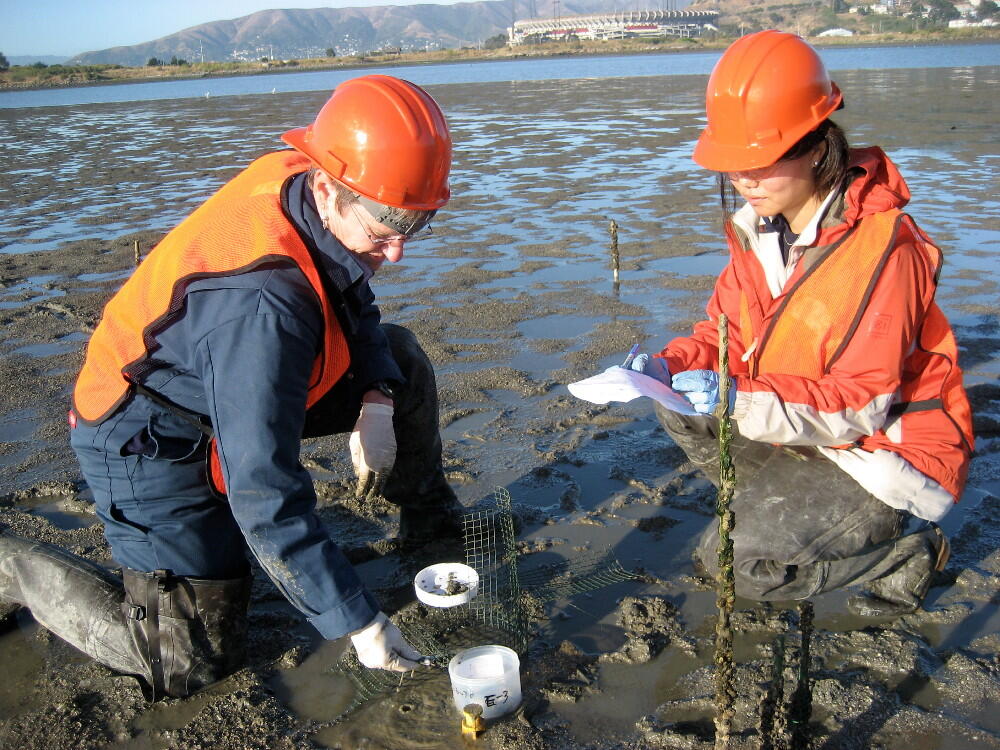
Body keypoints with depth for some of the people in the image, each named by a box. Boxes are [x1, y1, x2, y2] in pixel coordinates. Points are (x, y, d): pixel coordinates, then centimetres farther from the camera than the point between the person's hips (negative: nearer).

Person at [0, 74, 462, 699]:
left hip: (224, 383, 8)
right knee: (193, 663, -4)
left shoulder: (308, 187, -14)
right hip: (153, 438, -8)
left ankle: (434, 525, 22)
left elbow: (356, 313, 7)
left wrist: (377, 400, -12)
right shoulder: (262, 301, -39)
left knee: (400, 359, 2)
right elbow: (265, 500, -37)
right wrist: (360, 622, -29)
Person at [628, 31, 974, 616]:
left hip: (891, 450, -7)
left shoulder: (881, 246, -27)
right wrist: (671, 365, -19)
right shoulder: (759, 224, -4)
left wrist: (742, 400, -40)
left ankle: (906, 549, 6)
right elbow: (728, 334, 2)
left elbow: (864, 403, -28)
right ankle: (785, 511, 7)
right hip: (810, 425, 8)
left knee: (738, 559, -18)